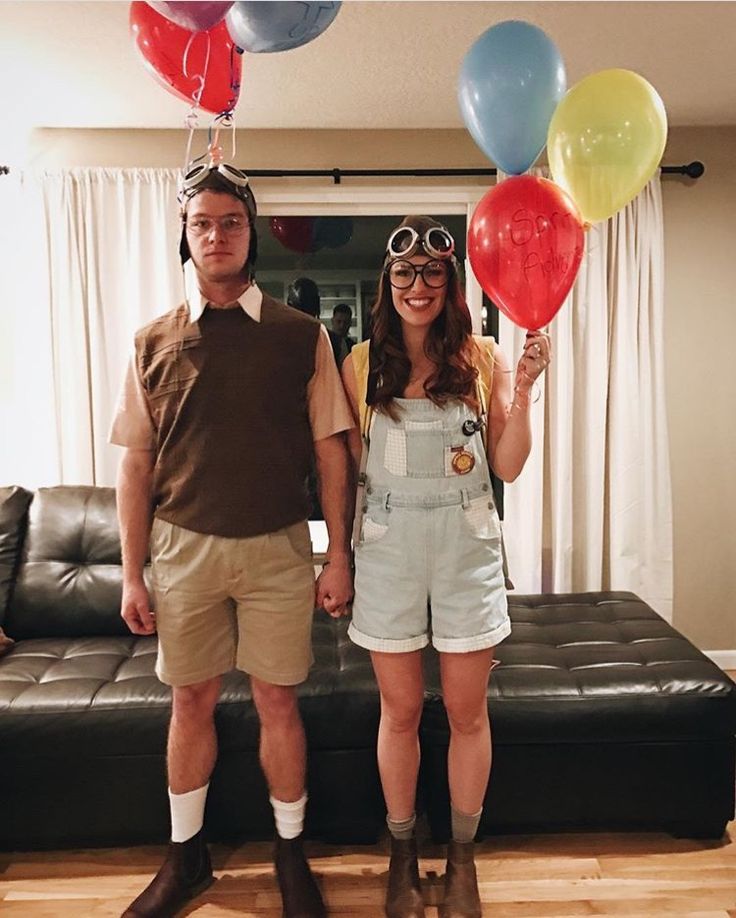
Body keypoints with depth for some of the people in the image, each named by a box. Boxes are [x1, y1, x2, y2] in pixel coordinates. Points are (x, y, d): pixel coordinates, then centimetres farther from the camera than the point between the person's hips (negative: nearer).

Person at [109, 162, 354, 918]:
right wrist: (131, 574, 2)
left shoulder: (301, 335, 0)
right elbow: (135, 463, 4)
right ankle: (185, 855, 36)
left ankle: (290, 852, 32)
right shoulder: (154, 342, 3)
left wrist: (339, 555, -3)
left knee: (277, 701, 9)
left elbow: (330, 450, 0)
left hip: (277, 547, -1)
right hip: (184, 547, 2)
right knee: (191, 701, 14)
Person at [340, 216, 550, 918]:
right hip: (388, 548, 0)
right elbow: (347, 464, 6)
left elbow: (508, 467, -1)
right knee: (400, 710, 12)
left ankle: (462, 858, 34)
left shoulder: (483, 358, 0)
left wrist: (523, 388, -12)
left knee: (467, 711, 10)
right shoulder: (361, 364, 1)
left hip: (466, 545, 0)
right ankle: (402, 854, 35)